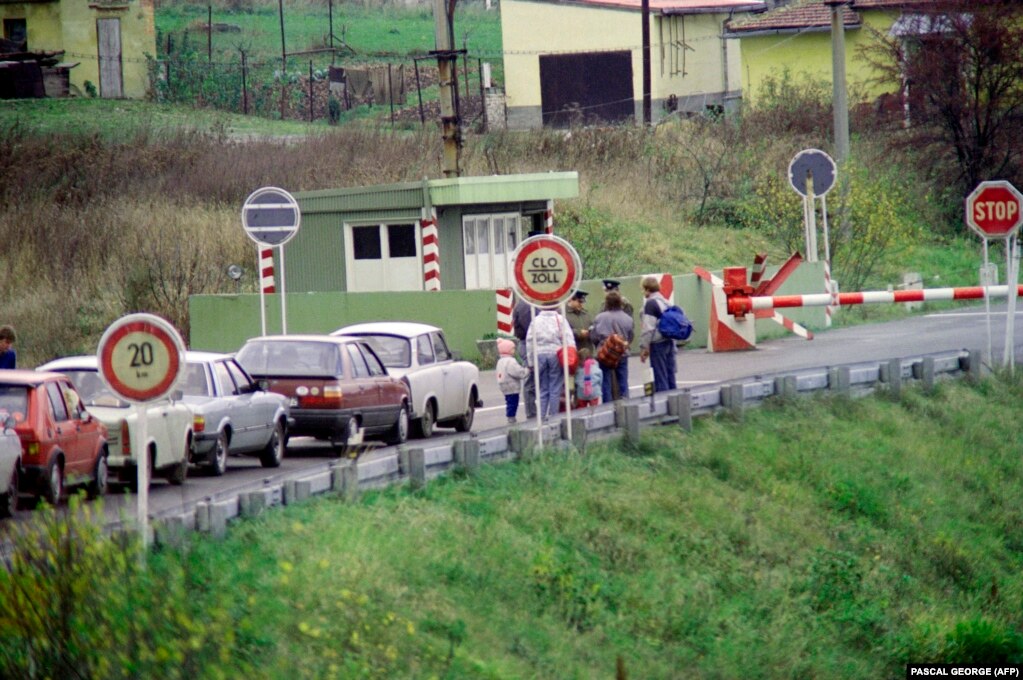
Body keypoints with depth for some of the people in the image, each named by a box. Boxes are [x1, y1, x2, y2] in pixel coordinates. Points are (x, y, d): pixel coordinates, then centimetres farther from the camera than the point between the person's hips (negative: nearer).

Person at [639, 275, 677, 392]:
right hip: (669, 342, 8)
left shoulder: (651, 304, -11)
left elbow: (648, 328, -16)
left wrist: (644, 347, -10)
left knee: (660, 378, -6)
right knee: (670, 376, 11)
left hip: (657, 344, -8)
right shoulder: (665, 302, 14)